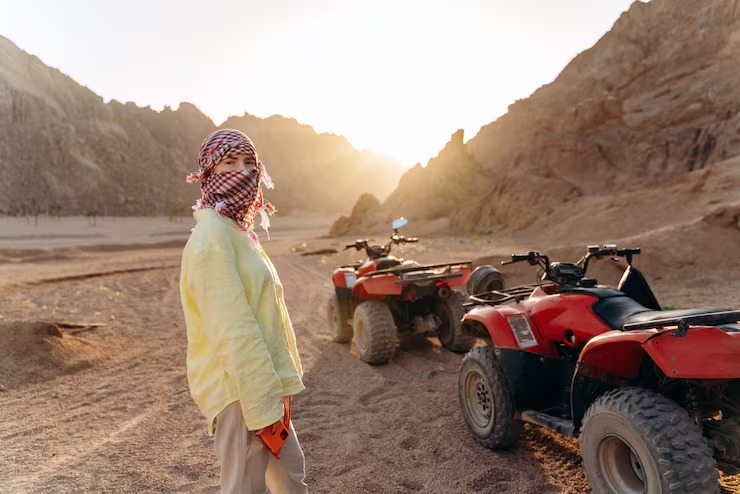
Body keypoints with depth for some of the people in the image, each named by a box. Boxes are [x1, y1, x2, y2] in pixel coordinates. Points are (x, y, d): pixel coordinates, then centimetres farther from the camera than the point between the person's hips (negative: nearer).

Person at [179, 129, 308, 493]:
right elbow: (232, 331, -24)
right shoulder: (212, 237, -19)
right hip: (238, 388, -10)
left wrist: (278, 383, 16)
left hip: (259, 380, 10)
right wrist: (261, 401, -22)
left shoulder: (238, 230, 12)